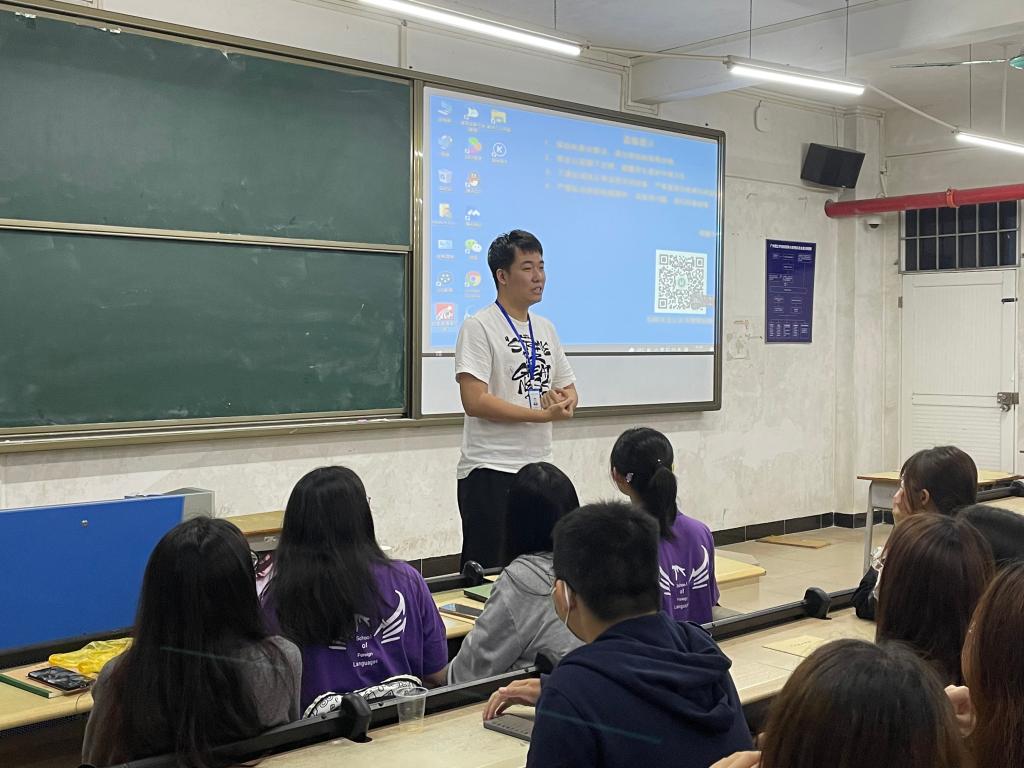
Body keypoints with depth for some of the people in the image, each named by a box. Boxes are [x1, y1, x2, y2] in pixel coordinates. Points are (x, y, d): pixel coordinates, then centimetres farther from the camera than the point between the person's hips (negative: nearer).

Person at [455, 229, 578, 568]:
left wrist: (565, 400, -5)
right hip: (491, 472, -7)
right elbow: (475, 401, -18)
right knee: (489, 573, -1)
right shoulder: (479, 327, -8)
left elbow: (569, 390, 20)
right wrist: (543, 414, -18)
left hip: (540, 467, 7)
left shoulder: (546, 329, 14)